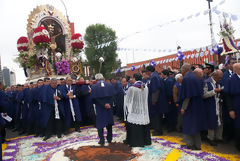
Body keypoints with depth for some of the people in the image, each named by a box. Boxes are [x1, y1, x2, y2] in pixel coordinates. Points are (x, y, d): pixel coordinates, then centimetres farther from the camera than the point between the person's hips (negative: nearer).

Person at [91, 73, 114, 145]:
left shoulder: (94, 86, -9)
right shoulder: (110, 85, -2)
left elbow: (94, 99, -13)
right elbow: (112, 96, -5)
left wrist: (103, 105, -10)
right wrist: (109, 104, -3)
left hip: (99, 108, -2)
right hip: (109, 107, 3)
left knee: (100, 124, 10)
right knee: (109, 123, 18)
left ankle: (102, 140, 11)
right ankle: (109, 139, 26)